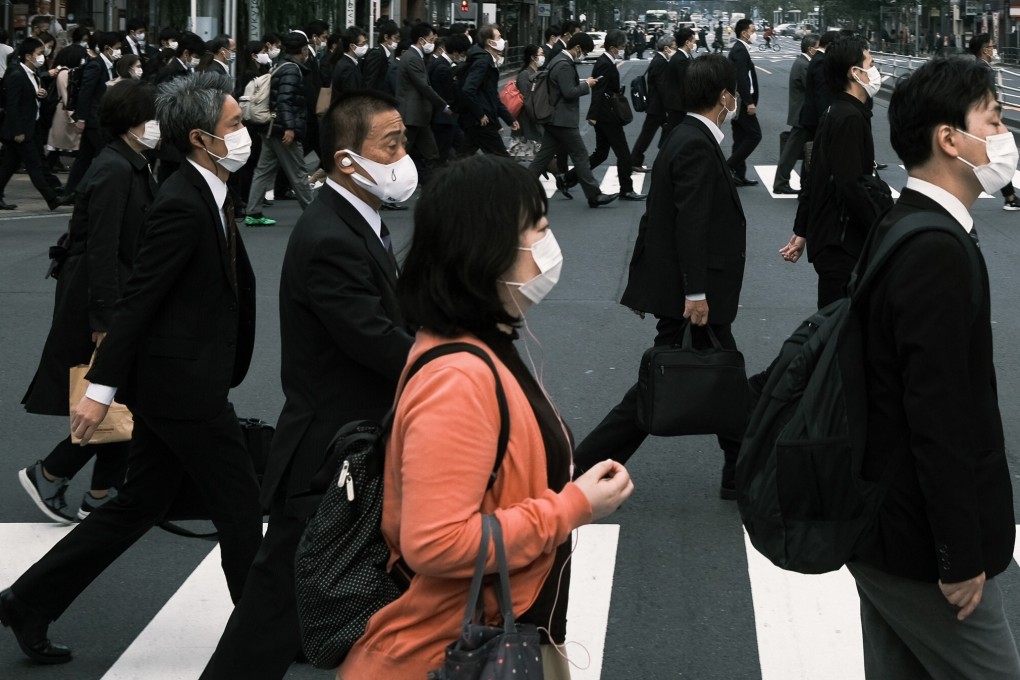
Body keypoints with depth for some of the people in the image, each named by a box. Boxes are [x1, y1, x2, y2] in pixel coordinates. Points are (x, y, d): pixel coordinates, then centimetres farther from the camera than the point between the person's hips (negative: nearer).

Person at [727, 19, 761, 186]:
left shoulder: (738, 49, 15)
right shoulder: (740, 51, -17)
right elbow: (742, 78, -23)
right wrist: (749, 102, -24)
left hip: (738, 102, 10)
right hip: (743, 101, -10)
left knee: (741, 138, 12)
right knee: (754, 135, -7)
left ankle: (739, 175, 15)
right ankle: (728, 166, -8)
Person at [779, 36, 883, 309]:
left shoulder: (835, 115, 14)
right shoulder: (850, 119, -17)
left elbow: (814, 180, 19)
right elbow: (851, 186, -24)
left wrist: (801, 231, 22)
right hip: (841, 245, -10)